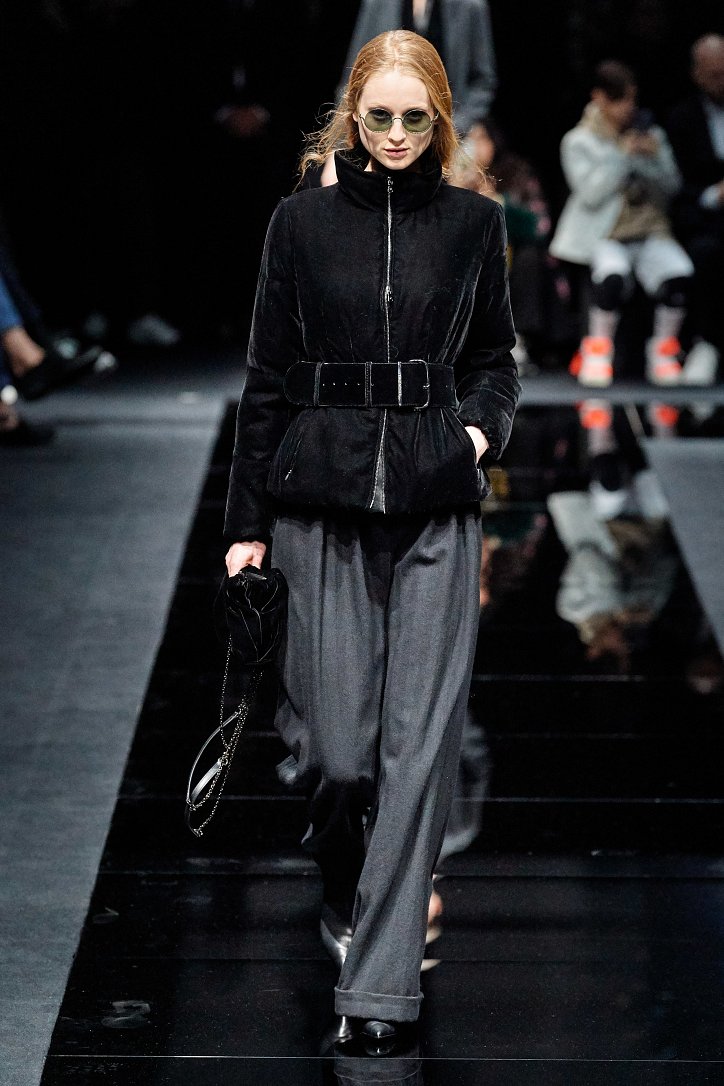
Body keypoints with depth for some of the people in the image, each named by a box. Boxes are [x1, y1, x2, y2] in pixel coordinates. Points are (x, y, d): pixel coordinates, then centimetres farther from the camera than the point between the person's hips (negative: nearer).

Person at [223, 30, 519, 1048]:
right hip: (325, 500, -1)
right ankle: (349, 894, 31)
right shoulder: (303, 220, 4)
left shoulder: (474, 221, 6)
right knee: (336, 743, -2)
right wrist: (248, 523, 4)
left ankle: (379, 981, 0)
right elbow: (267, 378, 6)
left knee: (420, 737, -5)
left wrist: (482, 424, -5)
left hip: (437, 504, 1)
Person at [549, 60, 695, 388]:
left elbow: (672, 186, 7)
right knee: (613, 274, -37)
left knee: (679, 273, -28)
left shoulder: (651, 134, 14)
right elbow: (590, 193, -10)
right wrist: (622, 155, -12)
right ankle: (598, 347, -12)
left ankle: (664, 348, -6)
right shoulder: (579, 141, 4)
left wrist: (653, 158, -10)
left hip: (650, 232, 3)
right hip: (604, 236, -3)